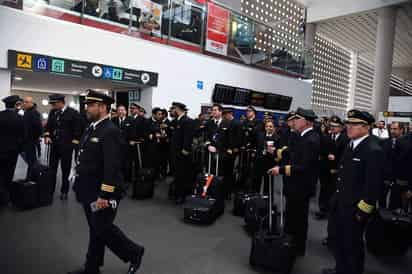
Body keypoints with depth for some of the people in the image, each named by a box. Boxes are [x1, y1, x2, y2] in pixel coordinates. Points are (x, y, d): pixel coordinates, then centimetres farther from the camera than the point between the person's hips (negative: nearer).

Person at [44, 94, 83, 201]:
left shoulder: (73, 113, -10)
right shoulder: (52, 112, 8)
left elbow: (78, 129, -10)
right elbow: (48, 126, 16)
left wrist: (74, 143, -12)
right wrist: (47, 136, -1)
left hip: (66, 146, -5)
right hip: (54, 145, 5)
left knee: (65, 170, 6)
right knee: (52, 168, 11)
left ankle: (64, 191, 19)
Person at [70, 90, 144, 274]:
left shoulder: (110, 131, -20)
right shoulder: (91, 128, 10)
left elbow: (112, 166, -25)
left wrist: (104, 195, -25)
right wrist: (80, 187, 17)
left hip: (102, 192, -9)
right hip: (89, 191, 9)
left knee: (103, 229, 1)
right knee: (95, 230, 18)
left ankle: (134, 252, 21)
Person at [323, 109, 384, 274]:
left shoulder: (373, 151, -20)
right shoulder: (351, 145, 6)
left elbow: (374, 185, -20)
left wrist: (362, 211, -17)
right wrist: (337, 197, 13)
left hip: (354, 207, -8)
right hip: (339, 203, 8)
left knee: (352, 244, 11)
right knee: (336, 238, 21)